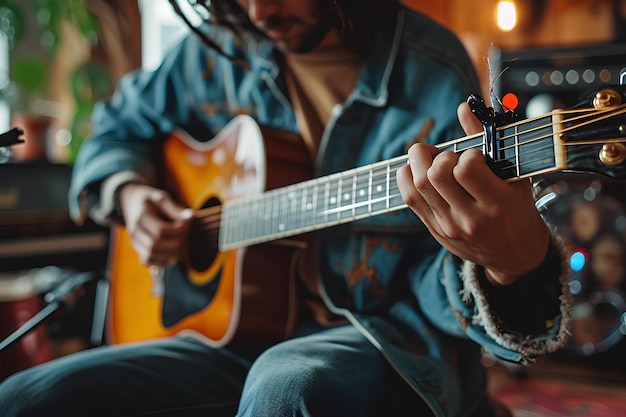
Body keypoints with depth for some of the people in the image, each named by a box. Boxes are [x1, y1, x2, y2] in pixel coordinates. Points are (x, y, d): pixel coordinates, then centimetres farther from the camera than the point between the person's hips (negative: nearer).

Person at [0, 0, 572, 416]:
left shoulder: (435, 81, -11)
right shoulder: (222, 50, 4)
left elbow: (433, 277, -14)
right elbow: (119, 126, 22)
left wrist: (513, 263, -37)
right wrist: (129, 195, 1)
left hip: (387, 343, -4)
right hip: (234, 324, 5)